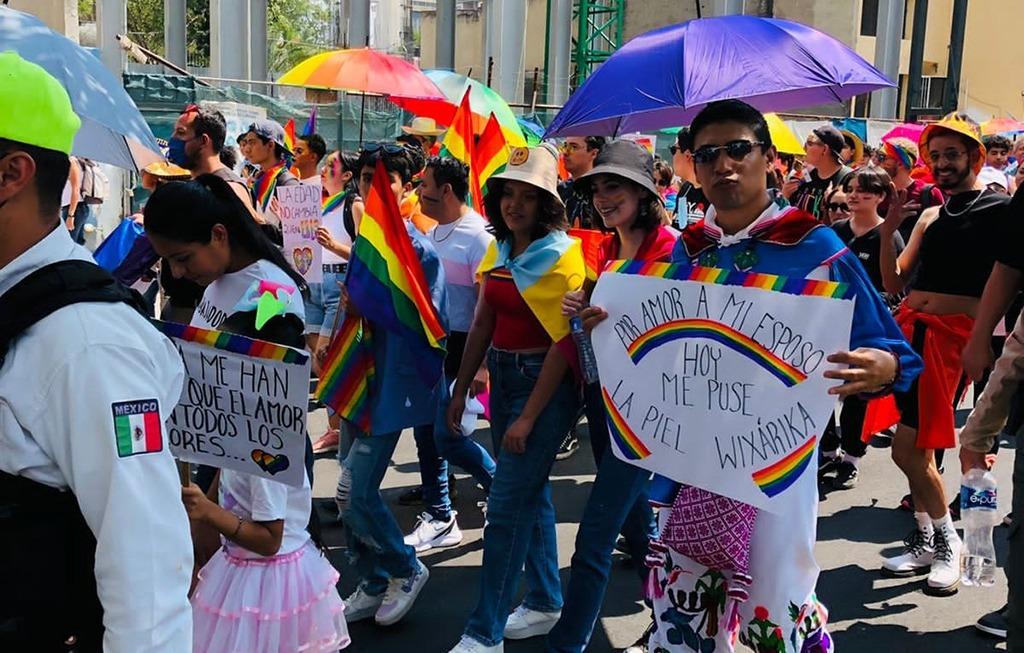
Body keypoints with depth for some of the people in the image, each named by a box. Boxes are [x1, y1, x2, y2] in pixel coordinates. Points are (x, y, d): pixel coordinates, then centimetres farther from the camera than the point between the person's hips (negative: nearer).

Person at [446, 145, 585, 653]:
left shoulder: (562, 256, -14)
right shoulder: (499, 250, 7)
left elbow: (562, 344, -17)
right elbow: (483, 324, 11)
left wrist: (528, 418, -18)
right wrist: (460, 388, 9)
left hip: (544, 382, -7)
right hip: (502, 375, 7)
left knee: (506, 506, -6)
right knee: (531, 492, 17)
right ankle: (545, 603, 32)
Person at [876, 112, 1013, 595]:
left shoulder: (999, 208, -1)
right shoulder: (930, 217, 18)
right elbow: (894, 284, 13)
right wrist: (888, 232, 1)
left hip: (952, 333, -6)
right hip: (910, 326, 6)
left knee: (907, 448, -9)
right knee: (917, 448, 12)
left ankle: (946, 542, 11)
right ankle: (929, 541, 27)